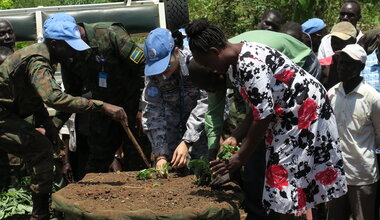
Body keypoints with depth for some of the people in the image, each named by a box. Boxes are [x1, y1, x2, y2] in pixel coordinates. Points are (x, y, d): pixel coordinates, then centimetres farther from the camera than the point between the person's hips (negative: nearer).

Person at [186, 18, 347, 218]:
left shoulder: (250, 64, -26)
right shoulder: (235, 68, 5)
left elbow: (263, 116, -25)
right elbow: (256, 109, 8)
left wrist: (239, 158, -18)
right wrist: (236, 137, -3)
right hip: (287, 114, 10)